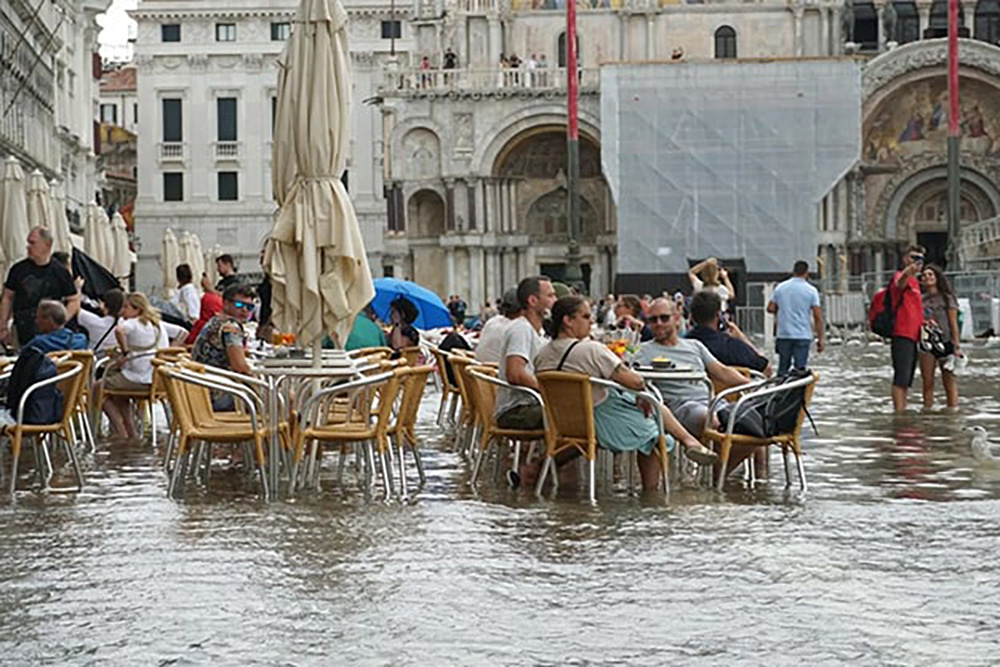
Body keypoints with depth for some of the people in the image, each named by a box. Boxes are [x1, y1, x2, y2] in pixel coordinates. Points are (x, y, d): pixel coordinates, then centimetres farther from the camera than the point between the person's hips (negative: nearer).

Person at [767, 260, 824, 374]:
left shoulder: (780, 288, 3)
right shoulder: (811, 291, -5)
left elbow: (770, 308, 3)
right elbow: (817, 316, -8)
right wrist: (820, 339, -4)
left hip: (783, 335, 3)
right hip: (803, 336, -3)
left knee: (783, 368, 13)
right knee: (800, 368, -1)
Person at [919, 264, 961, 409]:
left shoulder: (947, 298, 1)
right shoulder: (921, 299, 11)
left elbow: (953, 324, -1)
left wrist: (957, 346, -6)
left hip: (945, 343, -4)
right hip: (926, 344, 4)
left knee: (949, 382, -1)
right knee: (927, 382, 4)